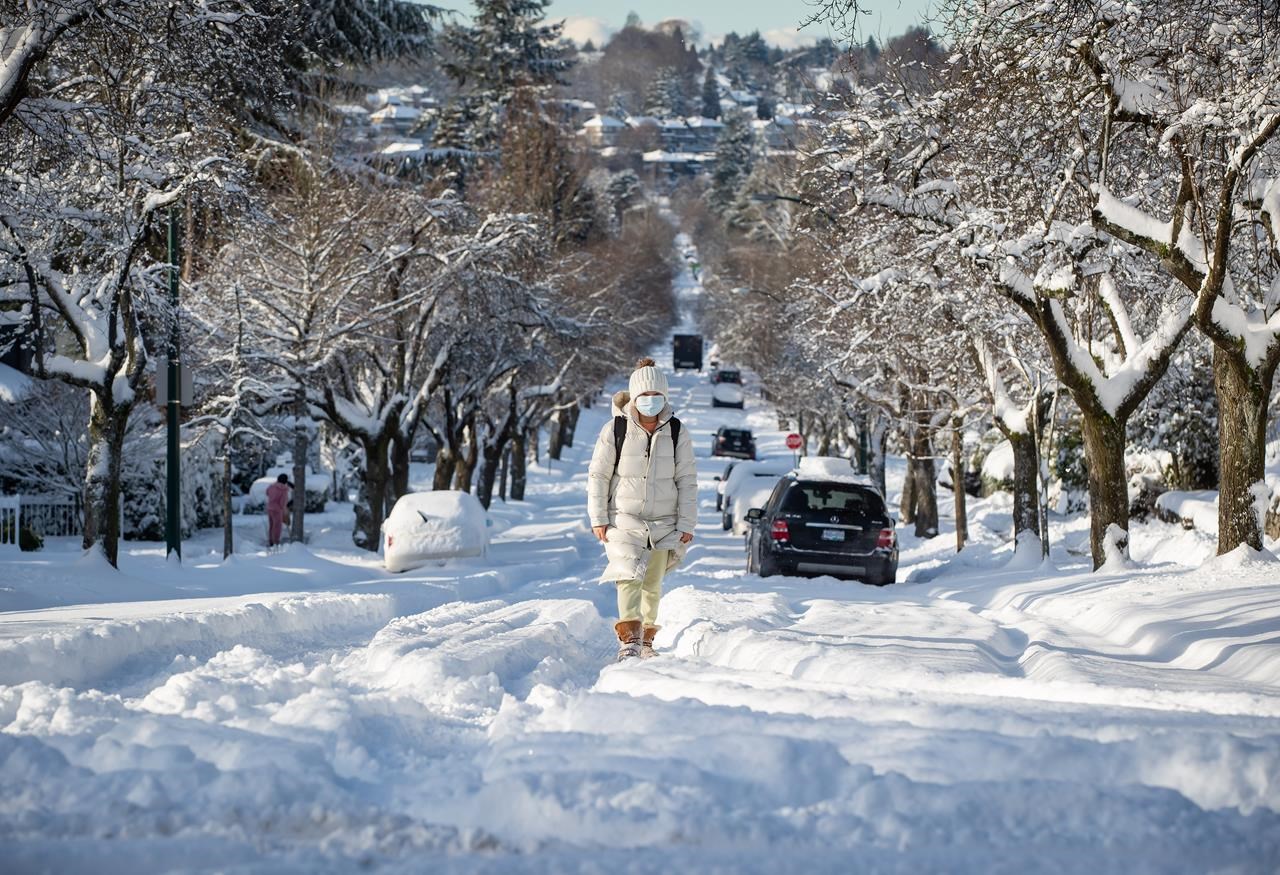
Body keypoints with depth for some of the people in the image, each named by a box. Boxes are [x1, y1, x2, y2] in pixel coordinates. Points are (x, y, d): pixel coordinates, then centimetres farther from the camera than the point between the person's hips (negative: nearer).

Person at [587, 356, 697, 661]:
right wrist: (598, 518, -3)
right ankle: (629, 639, -25)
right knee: (630, 575, -20)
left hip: (664, 522, 2)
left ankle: (647, 638, 25)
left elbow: (687, 481, 3)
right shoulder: (615, 430, -6)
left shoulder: (677, 433, -1)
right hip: (624, 519, -2)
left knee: (653, 584, 10)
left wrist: (686, 523, 0)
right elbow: (598, 475, 0)